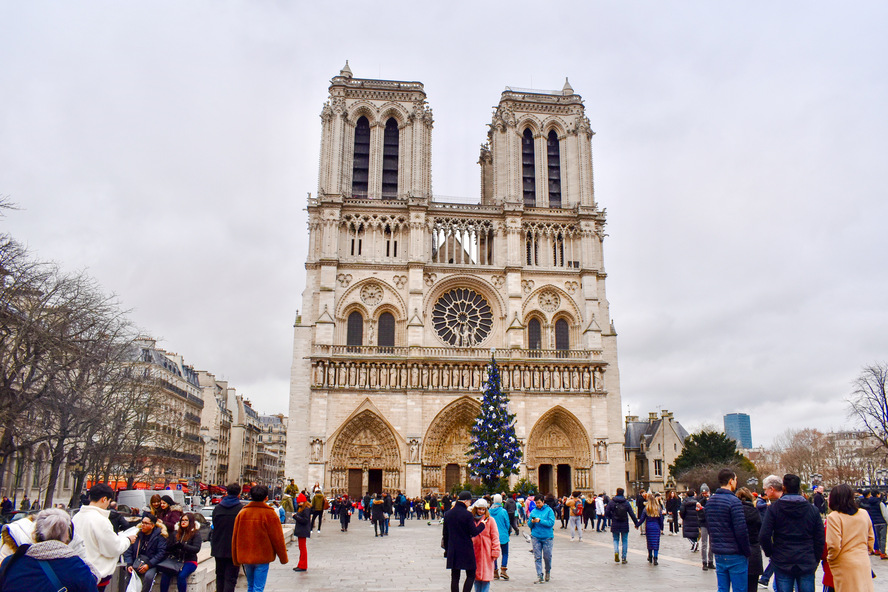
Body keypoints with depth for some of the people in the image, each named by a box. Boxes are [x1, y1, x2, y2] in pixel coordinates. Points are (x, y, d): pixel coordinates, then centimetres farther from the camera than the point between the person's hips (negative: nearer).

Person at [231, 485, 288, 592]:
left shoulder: (242, 513, 3)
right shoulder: (269, 514, -9)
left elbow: (235, 537, 8)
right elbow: (277, 538, -6)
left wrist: (236, 559, 17)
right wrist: (283, 558, 4)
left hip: (245, 557, 5)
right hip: (262, 557, -4)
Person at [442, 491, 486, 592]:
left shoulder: (448, 514, 5)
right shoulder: (467, 514, -13)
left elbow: (445, 534, 10)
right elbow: (474, 532, -10)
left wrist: (447, 549, 19)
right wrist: (483, 524, 5)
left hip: (452, 550, 5)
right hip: (466, 549, -5)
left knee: (455, 577, 11)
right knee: (471, 575, 7)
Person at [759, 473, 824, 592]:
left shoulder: (774, 507, -6)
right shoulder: (812, 509, 1)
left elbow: (764, 536, -11)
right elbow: (820, 539, 3)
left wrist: (770, 553, 6)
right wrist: (815, 560, 14)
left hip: (782, 564, -2)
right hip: (807, 564, 2)